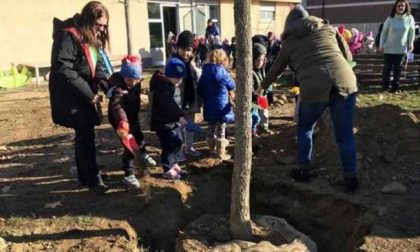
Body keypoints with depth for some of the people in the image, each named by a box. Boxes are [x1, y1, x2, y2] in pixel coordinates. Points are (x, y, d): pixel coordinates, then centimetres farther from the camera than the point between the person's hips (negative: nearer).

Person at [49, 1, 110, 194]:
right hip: (71, 96, -9)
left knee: (84, 135, 15)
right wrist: (89, 93, -24)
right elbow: (63, 71, -25)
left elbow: (96, 63, 13)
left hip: (86, 95, 9)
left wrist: (103, 80, -9)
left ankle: (84, 175, 28)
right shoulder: (68, 36, -19)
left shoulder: (92, 38, 11)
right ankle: (92, 178, 4)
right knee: (86, 135, -6)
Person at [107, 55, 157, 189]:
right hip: (120, 120, -8)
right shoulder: (118, 88, -35)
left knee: (139, 136, 28)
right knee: (129, 145, -10)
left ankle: (143, 154, 57)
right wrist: (122, 124, -67)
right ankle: (128, 175, 0)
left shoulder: (136, 82, -11)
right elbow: (117, 106, -52)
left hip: (133, 116, 8)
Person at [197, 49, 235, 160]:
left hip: (209, 107, 6)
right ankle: (221, 153, 7)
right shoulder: (221, 71, -15)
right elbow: (232, 85, -3)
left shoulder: (205, 72, 1)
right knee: (221, 130, 2)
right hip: (221, 107, -6)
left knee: (211, 128, 18)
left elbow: (199, 90, 6)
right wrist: (230, 92, 18)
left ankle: (212, 148, 32)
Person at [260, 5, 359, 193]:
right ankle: (351, 179, 22)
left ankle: (305, 170, 33)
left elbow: (276, 69, 31)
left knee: (304, 130, 24)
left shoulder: (289, 43, 19)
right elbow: (348, 56, 24)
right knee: (345, 134, 15)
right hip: (345, 82, 2)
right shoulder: (328, 28, 21)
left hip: (313, 88, -1)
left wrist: (263, 86, 49)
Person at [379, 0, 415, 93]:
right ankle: (385, 85, 18)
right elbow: (384, 32, -2)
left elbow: (411, 32, 4)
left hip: (401, 48, 1)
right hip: (389, 48, -1)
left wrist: (411, 44, 1)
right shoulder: (390, 19, -7)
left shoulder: (409, 18, -5)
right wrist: (381, 45, -4)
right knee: (387, 67, 5)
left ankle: (395, 86, 15)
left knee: (397, 68, 7)